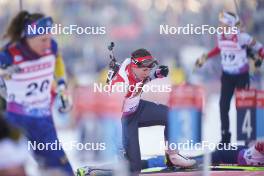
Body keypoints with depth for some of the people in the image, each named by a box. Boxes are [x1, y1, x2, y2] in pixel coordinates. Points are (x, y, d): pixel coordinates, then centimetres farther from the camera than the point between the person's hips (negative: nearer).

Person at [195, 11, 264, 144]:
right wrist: (205, 57, 14)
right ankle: (225, 135, 5)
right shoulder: (220, 36, -5)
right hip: (227, 75, 4)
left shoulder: (242, 37, -21)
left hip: (242, 75, -4)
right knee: (224, 105, -4)